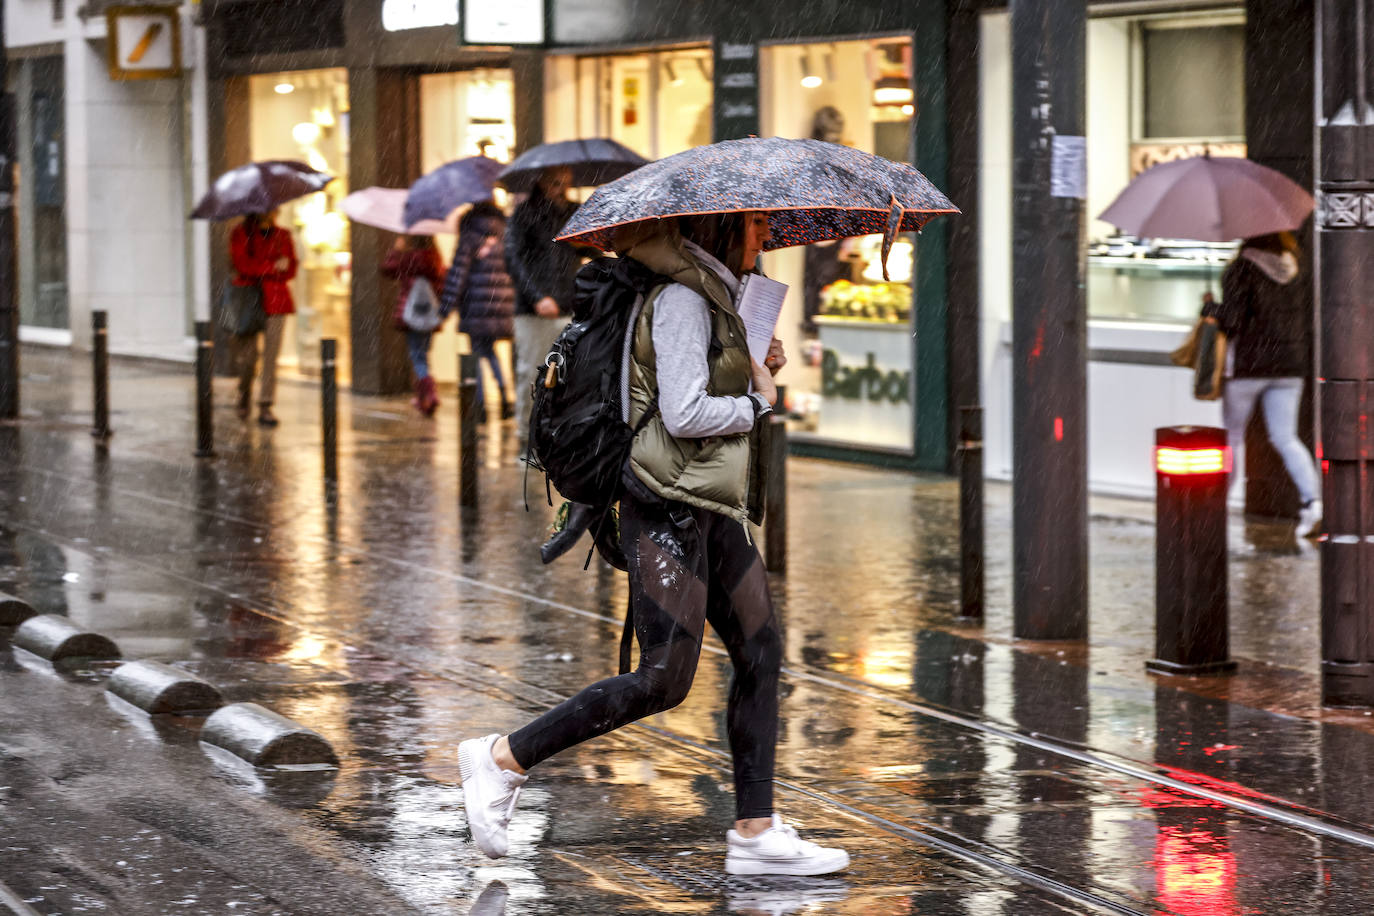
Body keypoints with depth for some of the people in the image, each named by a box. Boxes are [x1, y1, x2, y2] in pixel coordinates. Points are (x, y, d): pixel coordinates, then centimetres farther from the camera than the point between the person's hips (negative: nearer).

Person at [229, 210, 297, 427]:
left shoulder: (282, 236, 12)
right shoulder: (240, 234, 4)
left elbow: (290, 270, 5)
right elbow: (242, 264, -9)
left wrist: (259, 271, -7)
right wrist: (273, 267, -13)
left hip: (275, 301, 2)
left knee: (271, 355, -9)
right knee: (247, 356, -1)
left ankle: (265, 407, -8)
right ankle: (244, 395, 28)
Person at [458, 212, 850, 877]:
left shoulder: (713, 295, 17)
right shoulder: (681, 297, -14)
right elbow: (683, 414, -22)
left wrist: (755, 367, 9)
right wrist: (759, 401, -7)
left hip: (712, 508, 10)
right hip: (669, 504, -10)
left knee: (760, 653, 6)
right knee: (664, 679, -11)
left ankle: (754, 833, 8)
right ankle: (504, 759, -2)